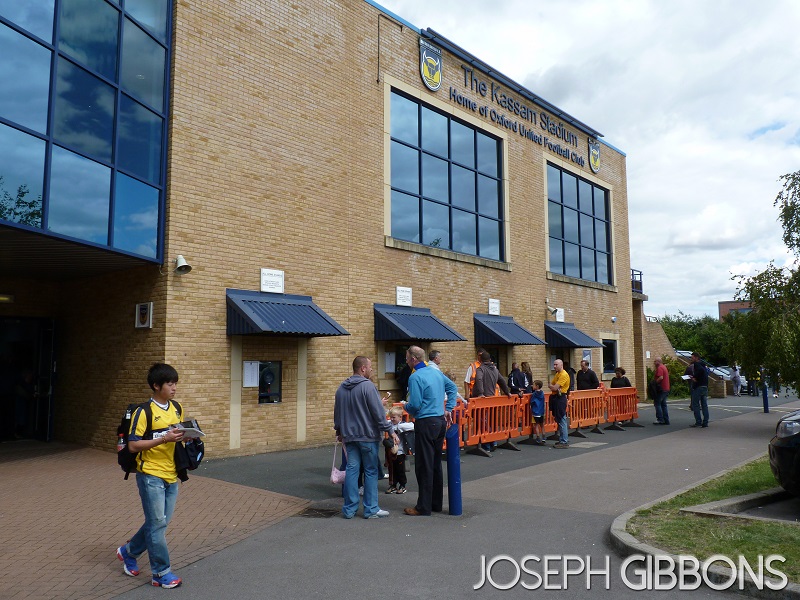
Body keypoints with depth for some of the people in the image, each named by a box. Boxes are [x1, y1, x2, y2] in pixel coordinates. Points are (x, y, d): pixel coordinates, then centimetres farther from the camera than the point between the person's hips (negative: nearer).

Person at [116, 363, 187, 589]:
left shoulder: (176, 409, 7)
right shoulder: (144, 411, -13)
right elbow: (133, 445, -15)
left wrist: (184, 435, -5)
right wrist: (164, 439, -24)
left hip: (171, 476, 7)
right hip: (150, 475, -7)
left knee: (158, 523, 15)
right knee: (158, 523, -1)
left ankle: (128, 552, 37)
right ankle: (161, 573, 11)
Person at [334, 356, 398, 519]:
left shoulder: (341, 388, 9)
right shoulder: (368, 386, -14)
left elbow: (337, 412, 20)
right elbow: (378, 412, -16)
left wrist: (339, 431, 32)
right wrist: (390, 431, -9)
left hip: (349, 436, 6)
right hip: (368, 435, -6)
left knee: (352, 470, 8)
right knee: (371, 471, 3)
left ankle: (349, 509, 11)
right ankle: (371, 509, 8)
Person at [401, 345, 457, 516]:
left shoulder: (415, 377, -15)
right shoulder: (436, 372, 10)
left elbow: (415, 405, -19)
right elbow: (453, 388, 21)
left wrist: (406, 407, 3)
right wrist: (448, 409, 20)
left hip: (425, 424, -8)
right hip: (440, 421, 8)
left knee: (424, 466, -1)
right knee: (436, 464, 15)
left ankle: (424, 507, 5)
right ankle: (437, 503, 23)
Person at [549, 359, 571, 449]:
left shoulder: (564, 375, -14)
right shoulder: (557, 374, 17)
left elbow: (555, 387, -19)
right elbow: (551, 385, 12)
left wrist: (552, 386, 3)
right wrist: (553, 386, -10)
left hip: (560, 398, -10)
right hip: (555, 397, 10)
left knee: (562, 420, -8)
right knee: (559, 420, 13)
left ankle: (564, 442, -5)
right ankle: (562, 439, 21)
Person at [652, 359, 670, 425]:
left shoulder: (660, 368, -12)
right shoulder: (664, 367, 20)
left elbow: (661, 377, -24)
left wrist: (654, 382, -15)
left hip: (661, 389, -10)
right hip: (666, 389, 10)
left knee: (657, 403, -6)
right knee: (663, 404, 11)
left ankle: (660, 419, -9)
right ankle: (666, 420, 10)